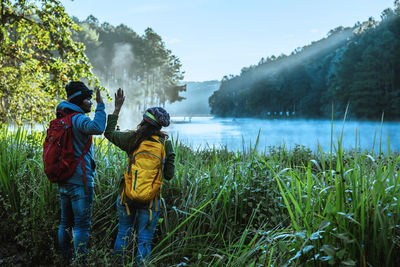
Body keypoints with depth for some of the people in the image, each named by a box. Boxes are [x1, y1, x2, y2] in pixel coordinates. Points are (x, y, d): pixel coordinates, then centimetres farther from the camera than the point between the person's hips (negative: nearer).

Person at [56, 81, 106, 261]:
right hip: (79, 181, -9)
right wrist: (100, 105, -25)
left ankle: (64, 258, 26)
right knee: (82, 224, -2)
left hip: (63, 181, 9)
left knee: (66, 222, 17)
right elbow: (97, 128, -36)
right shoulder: (78, 119, -14)